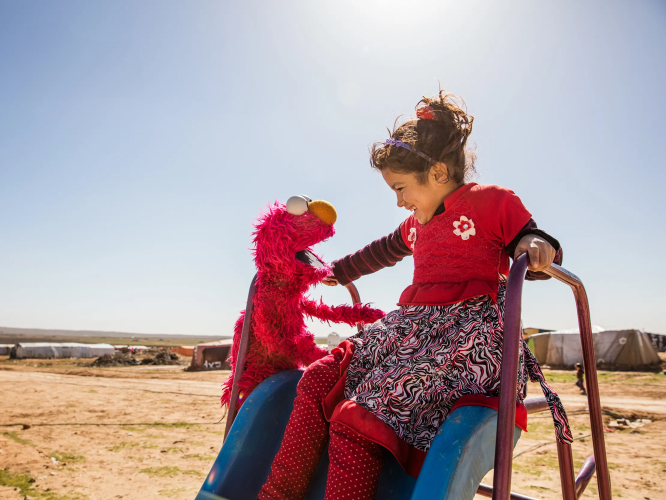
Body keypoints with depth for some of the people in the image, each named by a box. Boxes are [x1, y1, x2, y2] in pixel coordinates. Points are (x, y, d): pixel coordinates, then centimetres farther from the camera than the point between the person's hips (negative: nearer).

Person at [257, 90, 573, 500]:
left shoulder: (493, 202, 4)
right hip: (411, 329, 8)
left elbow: (533, 245, 3)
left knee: (357, 416, -27)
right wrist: (338, 272, 52)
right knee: (318, 381, -8)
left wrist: (538, 248, -22)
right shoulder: (417, 225, 26)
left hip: (469, 336, -8)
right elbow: (382, 252, 41)